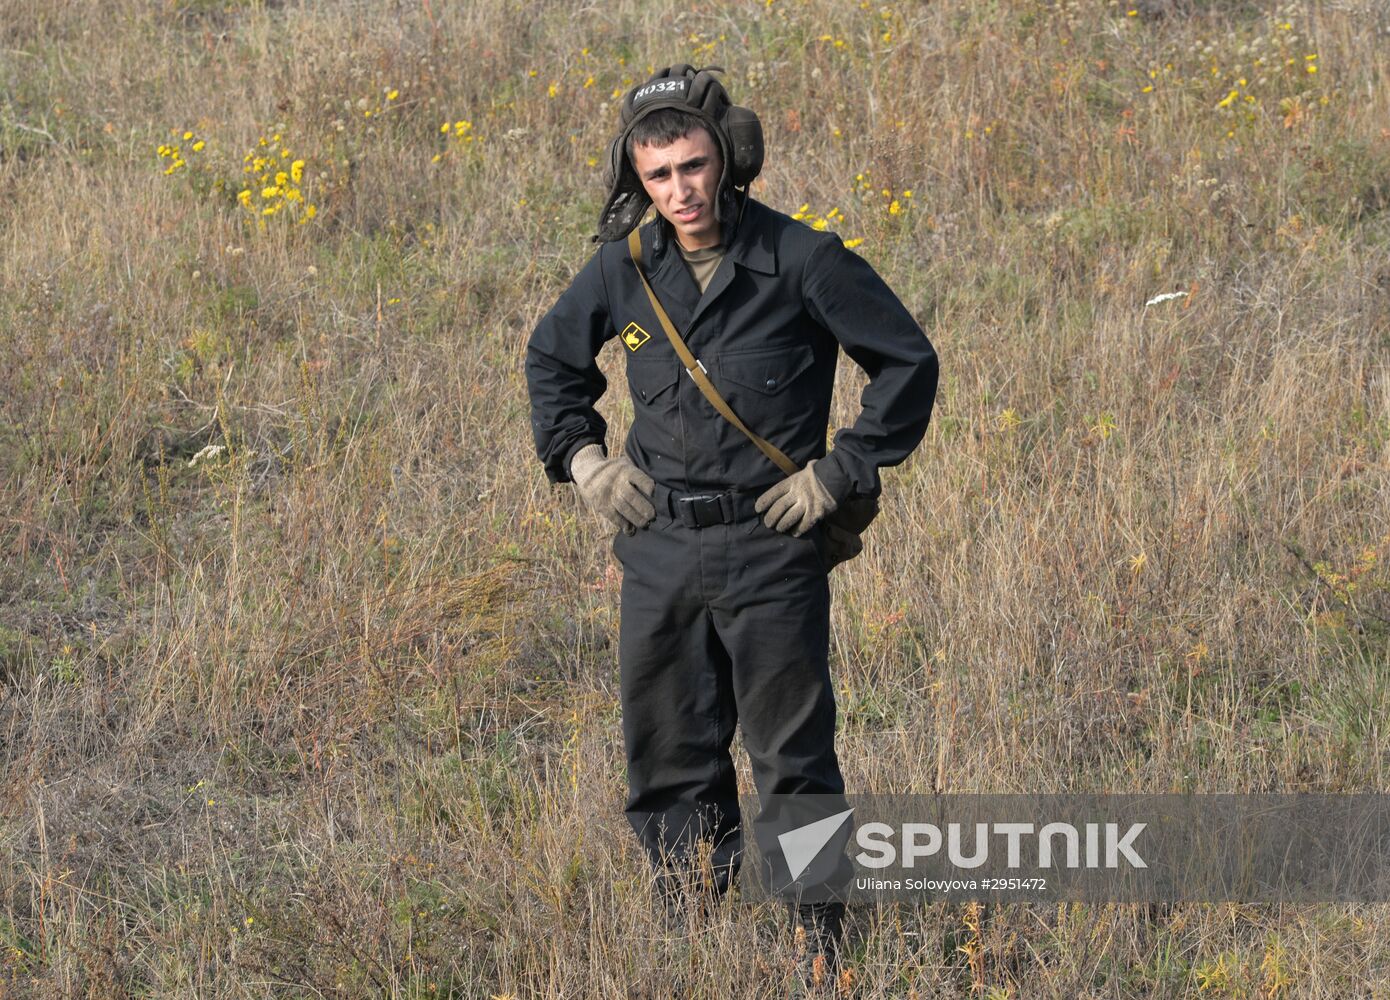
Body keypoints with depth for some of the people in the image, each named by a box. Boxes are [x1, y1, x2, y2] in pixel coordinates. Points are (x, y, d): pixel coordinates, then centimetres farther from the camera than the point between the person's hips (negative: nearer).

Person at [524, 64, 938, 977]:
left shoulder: (803, 262, -11)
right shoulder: (625, 269, 1)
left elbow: (909, 362, -3)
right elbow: (552, 358, 20)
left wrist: (840, 472, -6)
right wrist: (581, 457, 8)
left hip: (772, 549, -4)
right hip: (659, 548, 4)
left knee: (793, 755, 0)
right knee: (667, 751, 10)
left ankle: (823, 932, 10)